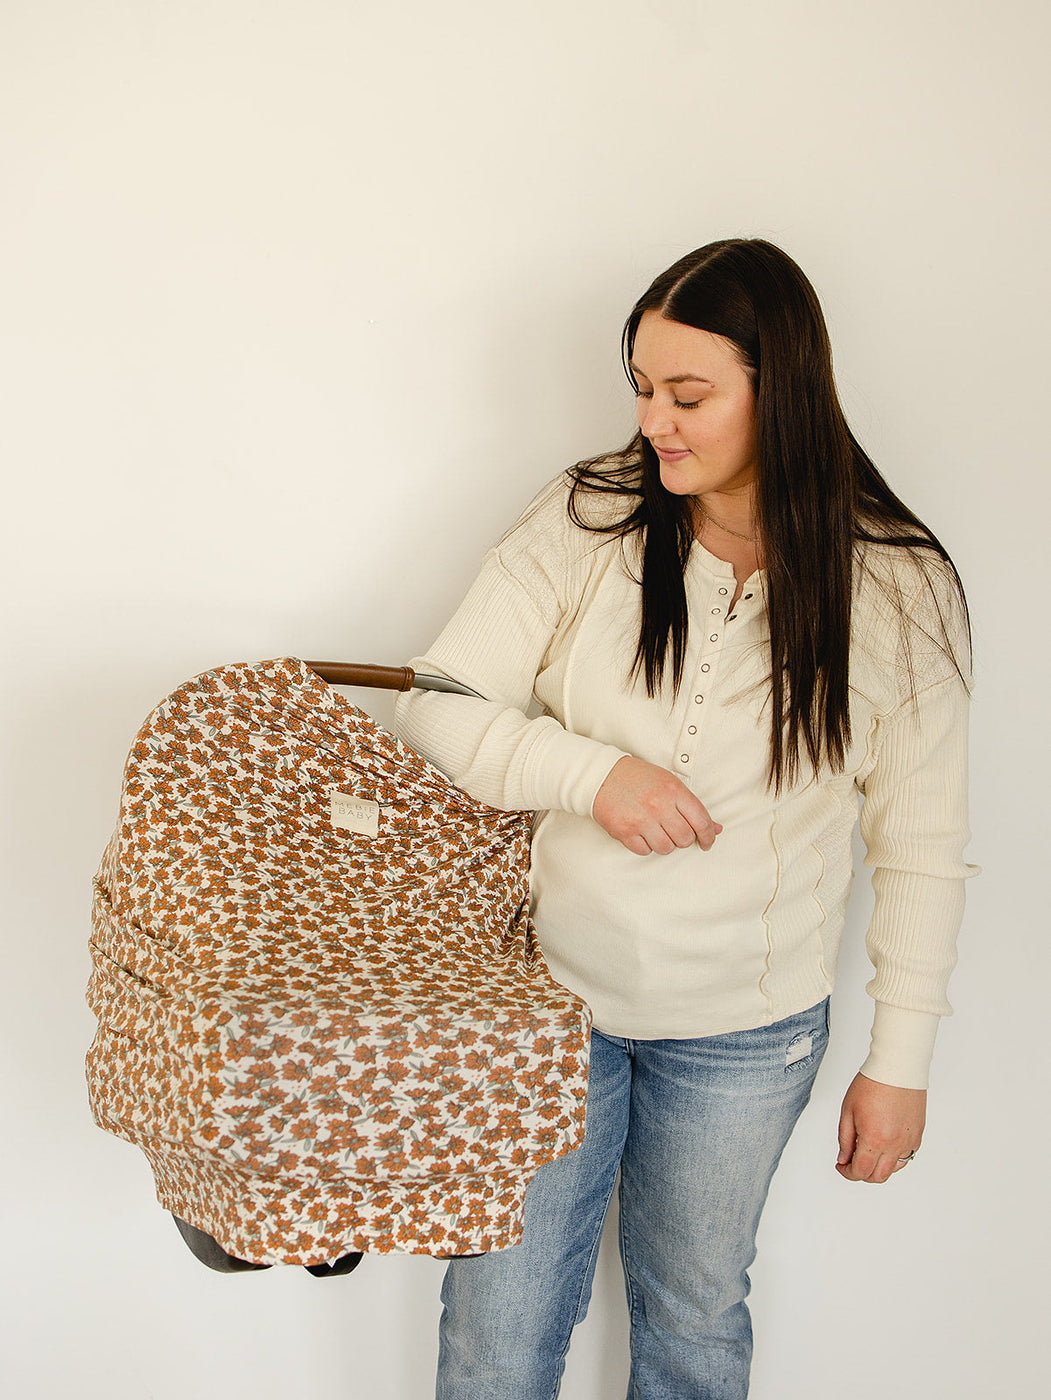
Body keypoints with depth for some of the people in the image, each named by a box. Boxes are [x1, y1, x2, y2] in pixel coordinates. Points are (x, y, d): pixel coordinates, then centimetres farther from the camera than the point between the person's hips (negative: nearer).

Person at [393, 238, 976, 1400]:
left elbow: (920, 850, -3)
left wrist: (899, 1061, 0)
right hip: (550, 990, 0)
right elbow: (433, 712, -8)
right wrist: (593, 772, -24)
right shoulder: (588, 522, -10)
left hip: (745, 1036, 0)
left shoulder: (898, 591, -10)